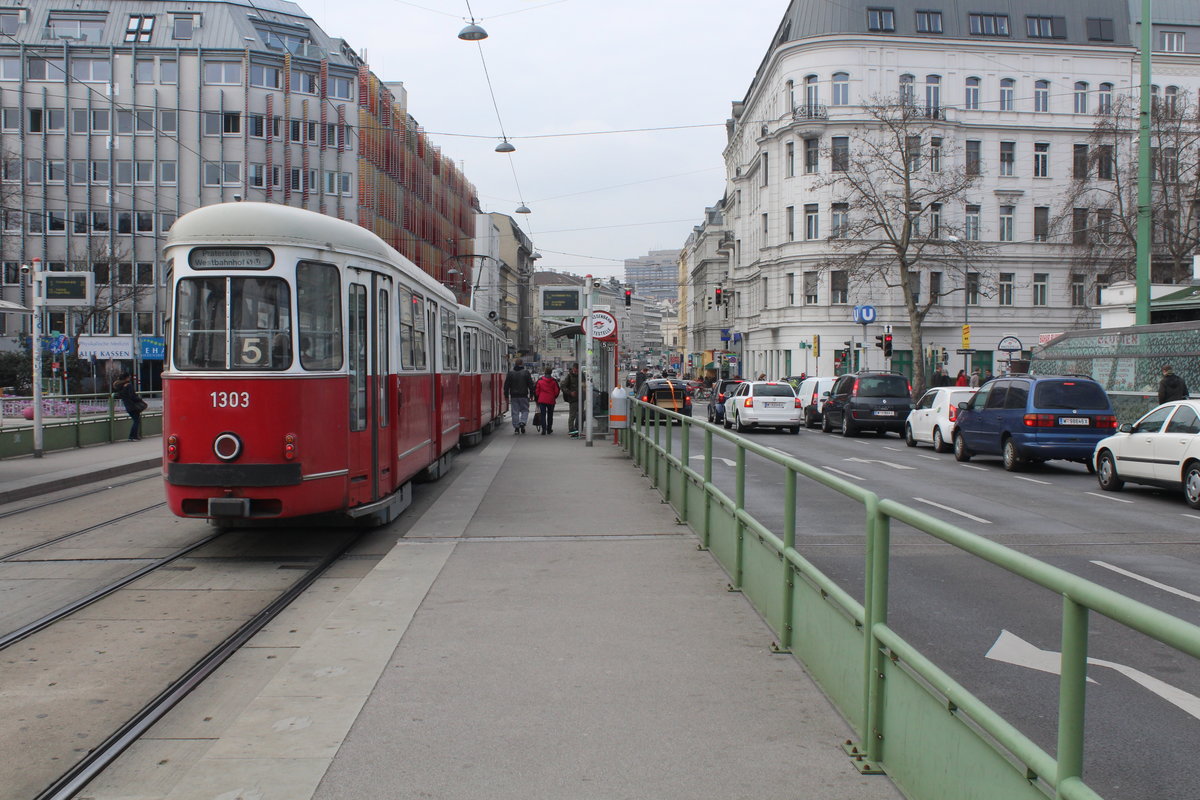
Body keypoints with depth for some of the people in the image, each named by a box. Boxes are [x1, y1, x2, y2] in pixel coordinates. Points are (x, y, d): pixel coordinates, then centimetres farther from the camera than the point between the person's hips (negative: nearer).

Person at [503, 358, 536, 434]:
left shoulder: (510, 373, 3)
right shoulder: (526, 373, -1)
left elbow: (506, 385, 4)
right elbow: (531, 385, 0)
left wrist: (506, 396, 9)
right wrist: (531, 394, 9)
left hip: (513, 396, 1)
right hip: (524, 396, -1)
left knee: (515, 412, 5)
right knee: (525, 410, 10)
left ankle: (516, 427, 4)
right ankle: (522, 422, -12)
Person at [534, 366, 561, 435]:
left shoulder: (540, 380, -1)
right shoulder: (554, 381, -3)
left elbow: (536, 390, 1)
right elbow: (557, 391, 0)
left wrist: (537, 398, 15)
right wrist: (554, 397, 18)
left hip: (542, 400, 0)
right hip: (551, 401, 0)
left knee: (543, 415, 2)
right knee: (550, 415, 14)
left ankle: (544, 430, -9)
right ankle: (549, 429, 20)